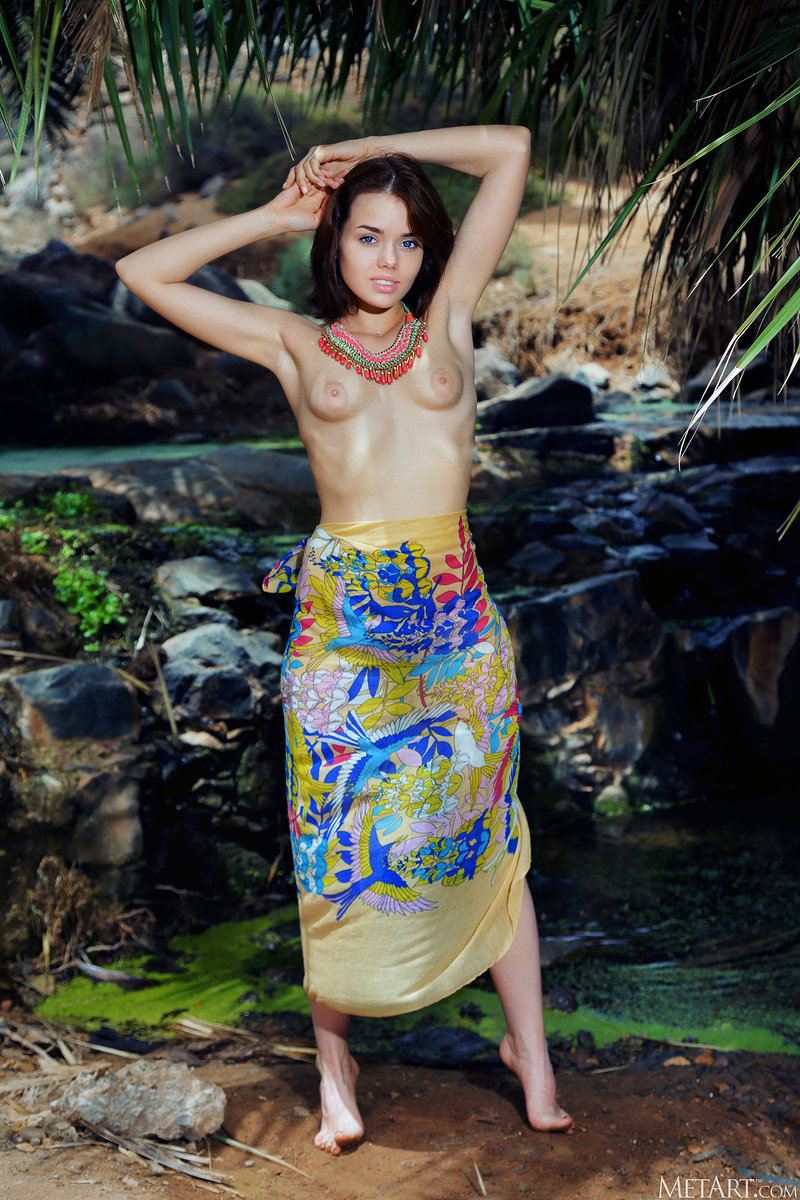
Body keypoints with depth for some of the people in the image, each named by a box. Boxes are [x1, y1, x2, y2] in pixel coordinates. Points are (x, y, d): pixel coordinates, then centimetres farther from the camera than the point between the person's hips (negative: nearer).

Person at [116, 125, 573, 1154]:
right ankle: (334, 1057, 24)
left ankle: (530, 1051, 23)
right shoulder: (295, 344, 9)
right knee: (341, 849, 5)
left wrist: (368, 147, 13)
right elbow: (144, 274, 9)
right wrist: (275, 214, 11)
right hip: (343, 621, -1)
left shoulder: (446, 320, 11)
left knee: (486, 836, 9)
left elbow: (511, 149, 11)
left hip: (457, 615, 1)